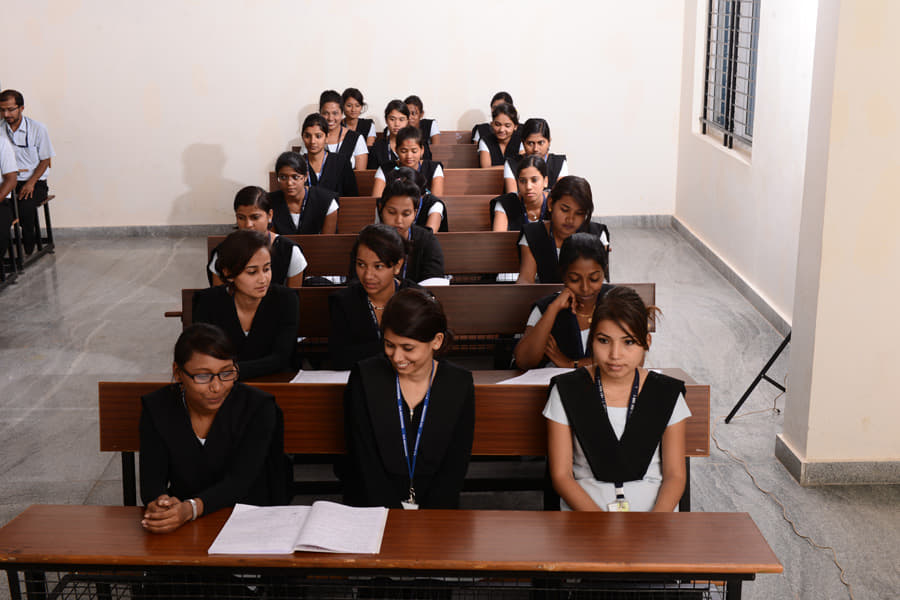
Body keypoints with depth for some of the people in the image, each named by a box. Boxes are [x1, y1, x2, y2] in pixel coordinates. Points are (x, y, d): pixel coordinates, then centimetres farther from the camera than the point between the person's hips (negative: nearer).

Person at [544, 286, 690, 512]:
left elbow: (675, 474, 5)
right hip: (583, 509, -1)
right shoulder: (567, 392, 1)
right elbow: (561, 475, 0)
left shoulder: (666, 394, 5)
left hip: (652, 506, 1)